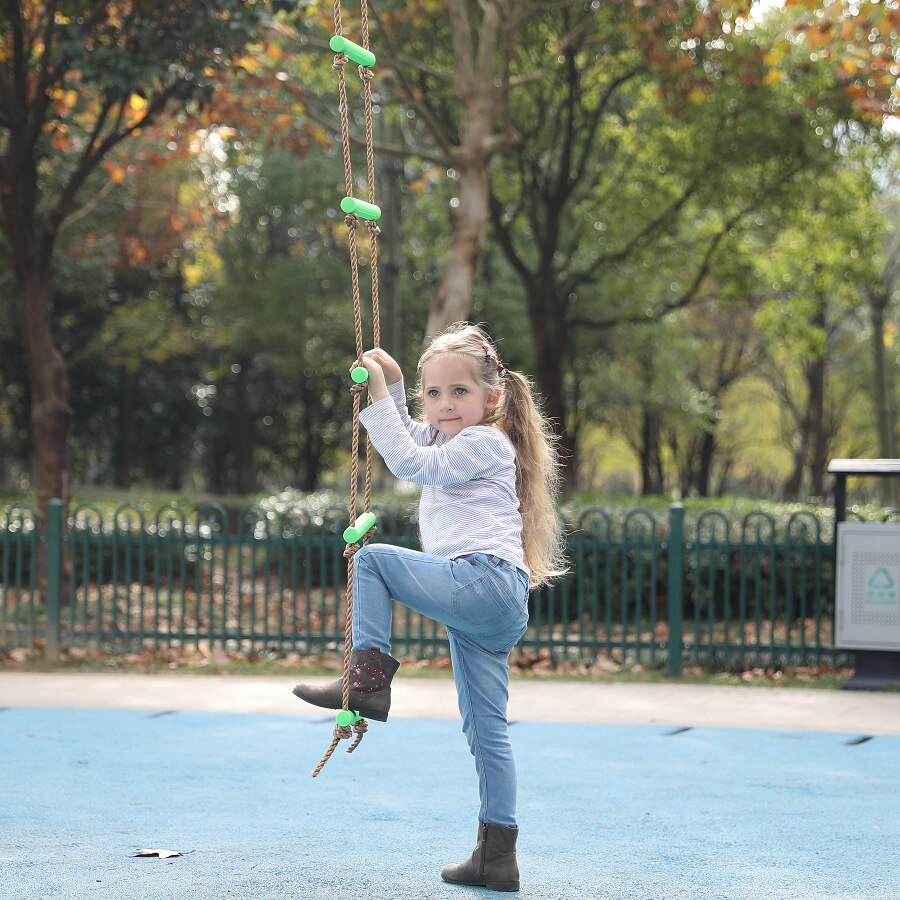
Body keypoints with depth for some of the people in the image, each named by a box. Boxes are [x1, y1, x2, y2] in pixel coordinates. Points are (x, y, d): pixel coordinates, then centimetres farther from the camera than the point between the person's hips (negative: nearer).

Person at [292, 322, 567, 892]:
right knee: (487, 731, 7)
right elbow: (409, 437, 42)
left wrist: (379, 398, -12)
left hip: (484, 581, -10)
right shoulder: (450, 441, 27)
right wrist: (390, 381, 27)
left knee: (374, 558, -5)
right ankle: (497, 856, 7)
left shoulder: (485, 442, -2)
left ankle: (369, 675, -10)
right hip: (488, 609, 10)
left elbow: (411, 462, -15)